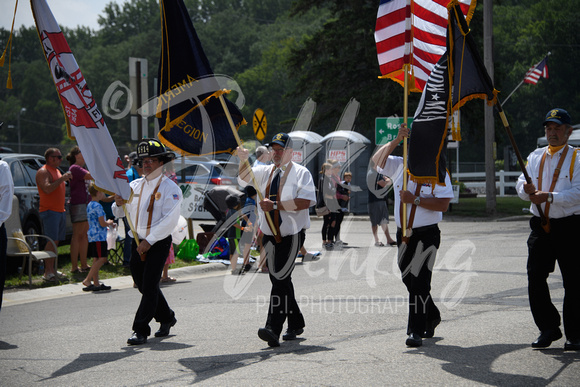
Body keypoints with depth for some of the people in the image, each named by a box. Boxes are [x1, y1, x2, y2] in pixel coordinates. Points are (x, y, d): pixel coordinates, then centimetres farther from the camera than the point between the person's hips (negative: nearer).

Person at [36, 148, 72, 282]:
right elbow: (47, 189, -24)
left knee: (56, 241, 9)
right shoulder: (43, 172, -10)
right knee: (51, 241, -14)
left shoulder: (56, 171, 20)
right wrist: (61, 179, -22)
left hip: (60, 210, 9)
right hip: (49, 211, -9)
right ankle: (48, 272, -15)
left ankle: (52, 269, 14)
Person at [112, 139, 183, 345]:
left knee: (149, 286, -9)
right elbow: (120, 213, 15)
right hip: (137, 242, 7)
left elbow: (170, 220, -16)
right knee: (142, 285, 14)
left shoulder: (170, 188, -7)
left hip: (158, 243, -6)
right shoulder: (135, 185, 12)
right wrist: (119, 204, -9)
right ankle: (166, 317, 34)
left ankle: (141, 330, -7)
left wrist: (149, 241, -21)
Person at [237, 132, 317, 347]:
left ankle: (273, 328, -23)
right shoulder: (264, 172, 13)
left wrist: (275, 205, -20)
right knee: (278, 279, 13)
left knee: (280, 278, -16)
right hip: (270, 235, 6)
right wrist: (243, 160, -20)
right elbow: (244, 178, -1)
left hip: (292, 235, -6)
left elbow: (304, 202, -17)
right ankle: (296, 323, 28)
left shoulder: (301, 173, -4)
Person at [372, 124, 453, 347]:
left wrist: (415, 200, -17)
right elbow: (377, 160, -2)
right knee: (408, 280, 14)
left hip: (427, 234, -5)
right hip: (404, 234, 6)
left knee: (419, 281, -10)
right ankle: (432, 316, 36)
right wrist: (396, 140, -10)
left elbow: (443, 204, -13)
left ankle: (416, 331, -7)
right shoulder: (399, 166, 9)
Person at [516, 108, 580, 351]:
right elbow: (521, 184, 9)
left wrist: (550, 196, -24)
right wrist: (526, 188, -15)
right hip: (540, 225, 4)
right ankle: (548, 329, 12)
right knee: (535, 277, -1)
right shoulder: (535, 157, 15)